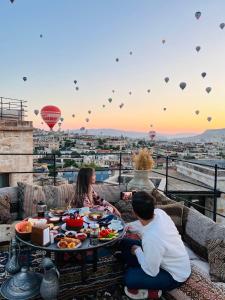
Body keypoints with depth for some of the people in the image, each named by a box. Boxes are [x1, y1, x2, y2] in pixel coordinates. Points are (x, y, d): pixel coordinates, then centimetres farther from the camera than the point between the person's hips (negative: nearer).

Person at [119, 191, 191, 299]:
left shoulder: (151, 238, -42)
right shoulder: (159, 212, -21)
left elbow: (152, 271, -26)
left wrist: (137, 251, -13)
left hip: (175, 275, -7)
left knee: (129, 278, -20)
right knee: (125, 243, 3)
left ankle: (151, 290, 5)